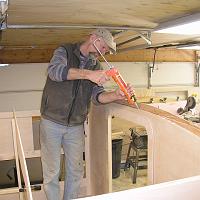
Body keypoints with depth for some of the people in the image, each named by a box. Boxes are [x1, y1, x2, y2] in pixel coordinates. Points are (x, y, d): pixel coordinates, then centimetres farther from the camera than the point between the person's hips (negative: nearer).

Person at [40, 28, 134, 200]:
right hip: (52, 123, -4)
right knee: (52, 171, 5)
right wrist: (88, 74, -41)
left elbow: (97, 96, -5)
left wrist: (116, 95, -26)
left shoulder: (96, 66, 6)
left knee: (76, 171, 13)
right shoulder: (65, 51, -7)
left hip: (76, 126, 4)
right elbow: (55, 70, -29)